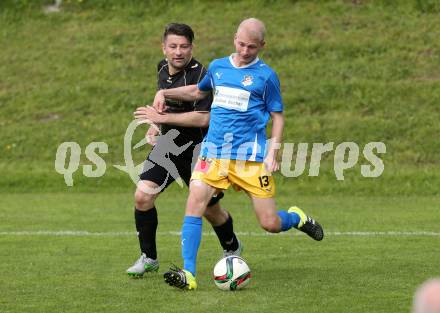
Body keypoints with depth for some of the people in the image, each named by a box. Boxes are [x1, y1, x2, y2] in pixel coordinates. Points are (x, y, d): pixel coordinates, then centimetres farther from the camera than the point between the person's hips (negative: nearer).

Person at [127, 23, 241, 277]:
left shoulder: (200, 76, -21)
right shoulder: (163, 69, 4)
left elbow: (203, 118, -30)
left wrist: (164, 118, -28)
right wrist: (155, 125, 9)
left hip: (196, 149, -6)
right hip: (166, 145, 6)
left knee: (211, 210, 9)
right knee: (143, 196, -13)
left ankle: (232, 249, 40)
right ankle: (148, 258, 2)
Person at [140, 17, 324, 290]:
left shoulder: (266, 75, -1)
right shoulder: (218, 67, 11)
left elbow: (278, 117, 3)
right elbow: (198, 92, 31)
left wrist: (273, 153, -8)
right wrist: (165, 93, 18)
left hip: (251, 155, -3)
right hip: (214, 152, 3)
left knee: (271, 224, -3)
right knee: (194, 204, -19)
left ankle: (297, 218, 34)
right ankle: (188, 275, -19)